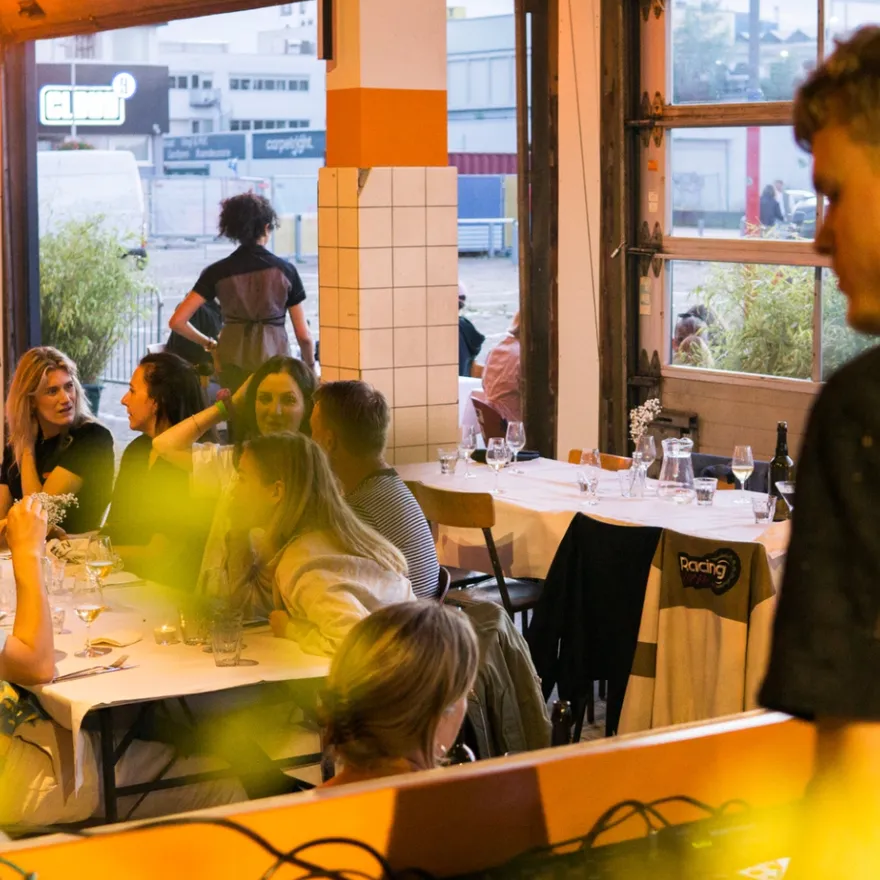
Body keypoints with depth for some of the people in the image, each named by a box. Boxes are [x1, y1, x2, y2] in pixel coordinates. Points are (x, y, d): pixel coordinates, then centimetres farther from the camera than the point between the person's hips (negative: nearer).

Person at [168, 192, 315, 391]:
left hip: (233, 363, 1)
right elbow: (303, 335, 1)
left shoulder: (218, 272, 1)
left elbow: (177, 321, -3)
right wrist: (311, 371, 17)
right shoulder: (285, 270, 0)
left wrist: (209, 343, 13)